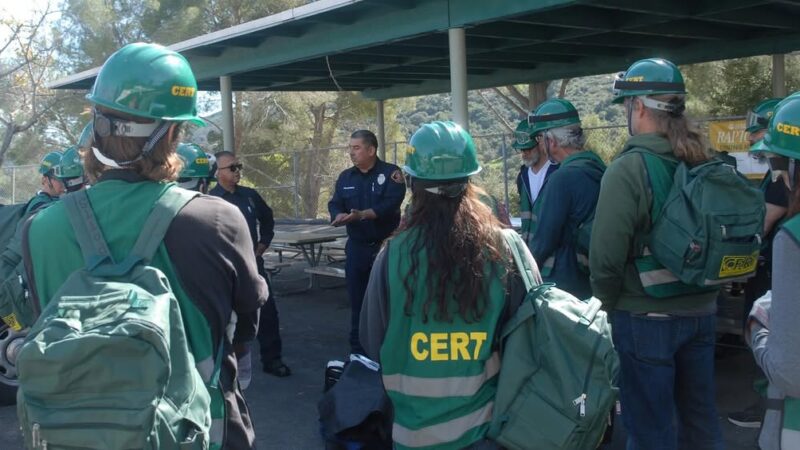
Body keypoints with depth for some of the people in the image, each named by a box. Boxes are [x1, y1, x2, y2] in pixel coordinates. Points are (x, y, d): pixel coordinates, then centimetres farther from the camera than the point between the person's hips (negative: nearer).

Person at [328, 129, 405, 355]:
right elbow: (335, 205, 3)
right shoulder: (345, 177, 10)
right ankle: (357, 349, 18)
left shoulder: (391, 173, -6)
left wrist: (362, 215, -31)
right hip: (357, 246, 5)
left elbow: (391, 204, -19)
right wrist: (340, 216, -21)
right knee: (357, 299, 9)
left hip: (385, 245, -4)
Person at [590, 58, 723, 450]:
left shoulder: (628, 169, -18)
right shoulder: (706, 163, 1)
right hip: (702, 311, 6)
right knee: (700, 417, 20)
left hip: (645, 318, -6)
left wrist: (608, 303, -2)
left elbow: (606, 256, -20)